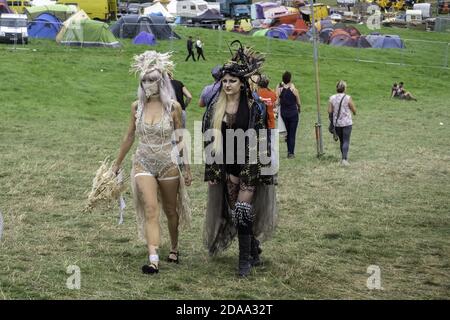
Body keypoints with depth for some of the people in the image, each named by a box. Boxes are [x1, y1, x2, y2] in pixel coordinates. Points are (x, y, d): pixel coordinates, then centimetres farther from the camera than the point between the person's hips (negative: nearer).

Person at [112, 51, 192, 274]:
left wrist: (187, 168, 4)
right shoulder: (137, 106, 0)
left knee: (170, 210, 13)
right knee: (150, 209, -14)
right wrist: (117, 164, 18)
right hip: (143, 163, 1)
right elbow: (129, 137, 12)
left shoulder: (173, 107, -7)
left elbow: (181, 139, 1)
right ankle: (153, 259, -22)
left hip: (168, 164, -1)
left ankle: (174, 249, 35)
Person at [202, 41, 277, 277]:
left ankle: (245, 258, -5)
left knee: (242, 209, -12)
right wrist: (210, 169, 3)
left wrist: (261, 168, -9)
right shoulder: (215, 107, 4)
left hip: (249, 166, -4)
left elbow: (261, 140, -4)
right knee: (233, 211, 9)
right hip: (227, 167, 4)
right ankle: (254, 251, 25)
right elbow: (209, 139, 7)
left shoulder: (254, 108, -7)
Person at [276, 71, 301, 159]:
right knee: (292, 133, 3)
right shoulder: (294, 90, -13)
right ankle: (291, 153, 0)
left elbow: (277, 102, -8)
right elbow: (299, 103, -3)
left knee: (288, 132, 19)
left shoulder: (279, 89, -8)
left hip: (283, 113, 3)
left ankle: (289, 151, 18)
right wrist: (298, 108, 18)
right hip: (293, 112, -3)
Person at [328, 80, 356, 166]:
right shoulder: (348, 98, -12)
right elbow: (354, 110, -4)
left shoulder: (332, 98, -3)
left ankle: (344, 157, 27)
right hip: (347, 123, -4)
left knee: (341, 141, 17)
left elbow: (329, 111, -3)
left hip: (336, 123, 4)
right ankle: (344, 159, -15)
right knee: (346, 141, -2)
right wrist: (354, 113, 18)